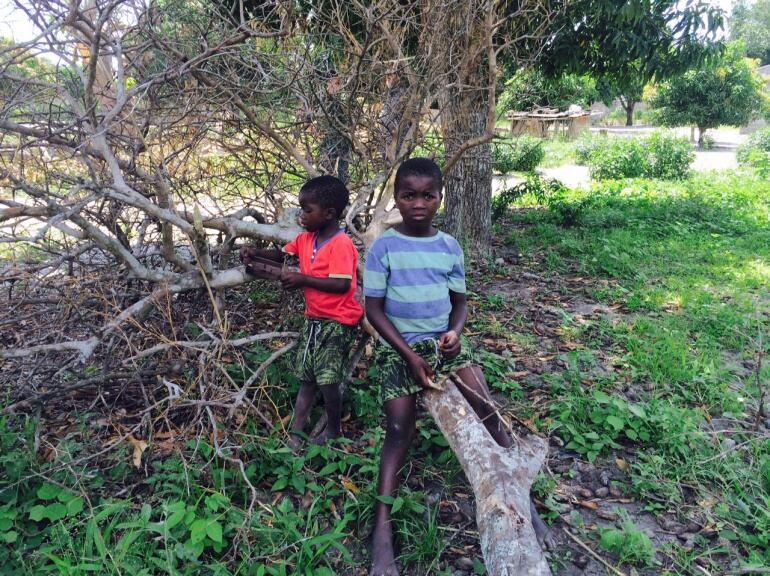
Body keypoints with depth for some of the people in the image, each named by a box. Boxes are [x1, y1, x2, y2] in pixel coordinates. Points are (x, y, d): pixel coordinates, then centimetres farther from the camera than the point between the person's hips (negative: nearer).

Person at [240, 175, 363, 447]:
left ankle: (333, 428, 17)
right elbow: (283, 255, 17)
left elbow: (341, 285, -29)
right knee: (307, 377, 12)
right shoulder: (306, 238, 3)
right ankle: (296, 430, 20)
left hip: (338, 322, -8)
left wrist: (302, 279, -27)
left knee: (328, 379, -6)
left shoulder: (341, 245, -22)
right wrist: (256, 253, -1)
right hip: (313, 318, 8)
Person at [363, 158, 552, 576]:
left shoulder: (449, 246, 3)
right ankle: (382, 529, -4)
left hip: (444, 341, 3)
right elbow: (373, 309, -8)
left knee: (488, 411, -9)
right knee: (399, 430, -9)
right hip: (398, 347, -3)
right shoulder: (384, 247, -8)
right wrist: (410, 355, -14)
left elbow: (460, 301, 9)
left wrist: (455, 332, -14)